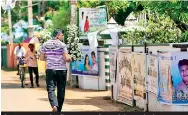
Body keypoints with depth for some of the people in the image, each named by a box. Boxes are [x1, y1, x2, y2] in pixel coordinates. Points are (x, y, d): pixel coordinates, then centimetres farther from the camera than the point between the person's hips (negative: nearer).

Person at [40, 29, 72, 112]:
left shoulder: (45, 44, 5)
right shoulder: (62, 45, -6)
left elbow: (41, 58, 8)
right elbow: (66, 58, -12)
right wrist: (70, 59, 10)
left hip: (50, 69, 2)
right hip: (61, 70, -2)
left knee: (50, 89, -2)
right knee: (61, 90, 10)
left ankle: (54, 105, -27)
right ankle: (58, 109, 15)